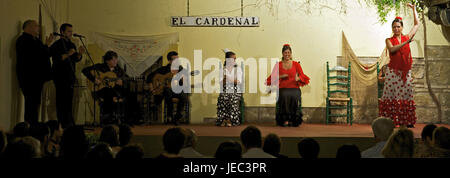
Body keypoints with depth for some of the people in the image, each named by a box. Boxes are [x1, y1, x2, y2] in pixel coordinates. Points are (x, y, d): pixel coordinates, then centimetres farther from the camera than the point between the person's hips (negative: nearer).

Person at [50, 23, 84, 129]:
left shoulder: (72, 45, 17)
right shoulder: (57, 45, -8)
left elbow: (76, 59, 19)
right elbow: (56, 60, -18)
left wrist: (79, 54, -1)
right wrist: (67, 54, -28)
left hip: (70, 76, 8)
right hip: (61, 76, -8)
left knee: (69, 100, 12)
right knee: (62, 101, -8)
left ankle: (69, 124, 19)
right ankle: (63, 124, -5)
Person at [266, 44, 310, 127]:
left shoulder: (296, 64, 13)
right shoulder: (278, 65, 13)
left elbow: (303, 76, 5)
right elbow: (272, 78, 7)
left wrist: (298, 78, -18)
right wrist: (281, 76, -11)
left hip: (294, 88, 0)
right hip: (282, 89, 0)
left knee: (294, 96, -34)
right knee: (284, 96, -35)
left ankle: (293, 119, -24)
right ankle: (285, 119, -29)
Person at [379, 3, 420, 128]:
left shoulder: (407, 38, 13)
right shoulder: (389, 40, 6)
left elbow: (416, 24, 21)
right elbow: (392, 49, -15)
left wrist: (414, 9, 22)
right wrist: (405, 43, -16)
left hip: (405, 71, 3)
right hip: (393, 71, -3)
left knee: (406, 95, 2)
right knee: (391, 96, -6)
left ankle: (407, 122, 6)